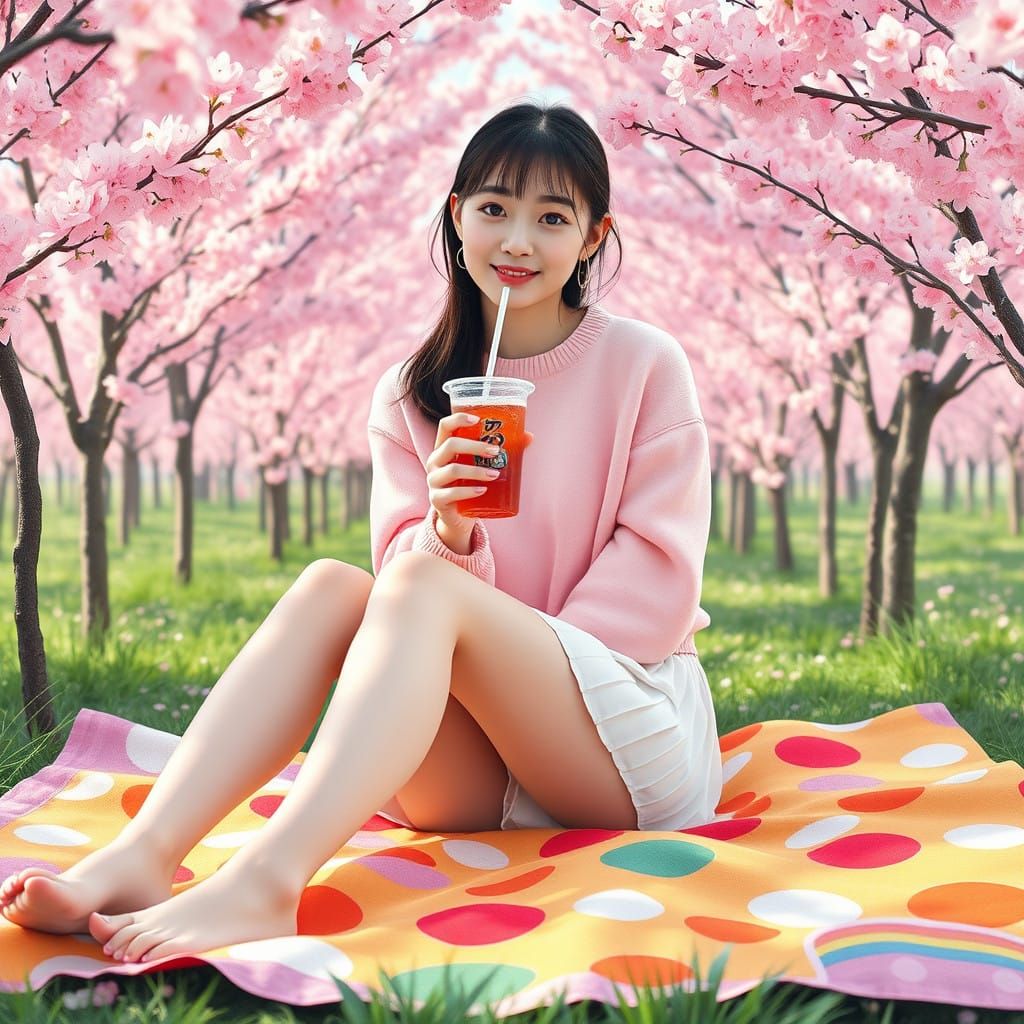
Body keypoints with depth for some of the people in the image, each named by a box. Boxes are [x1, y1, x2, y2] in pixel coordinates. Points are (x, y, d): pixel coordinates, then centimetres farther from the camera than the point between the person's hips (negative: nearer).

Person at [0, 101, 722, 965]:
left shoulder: (645, 365, 0)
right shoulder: (409, 396, 10)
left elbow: (657, 572, -5)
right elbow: (407, 564, 3)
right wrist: (449, 531, -19)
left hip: (635, 735, -3)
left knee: (423, 586, -29)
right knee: (330, 586, -22)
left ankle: (265, 882, -49)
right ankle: (140, 856, -38)